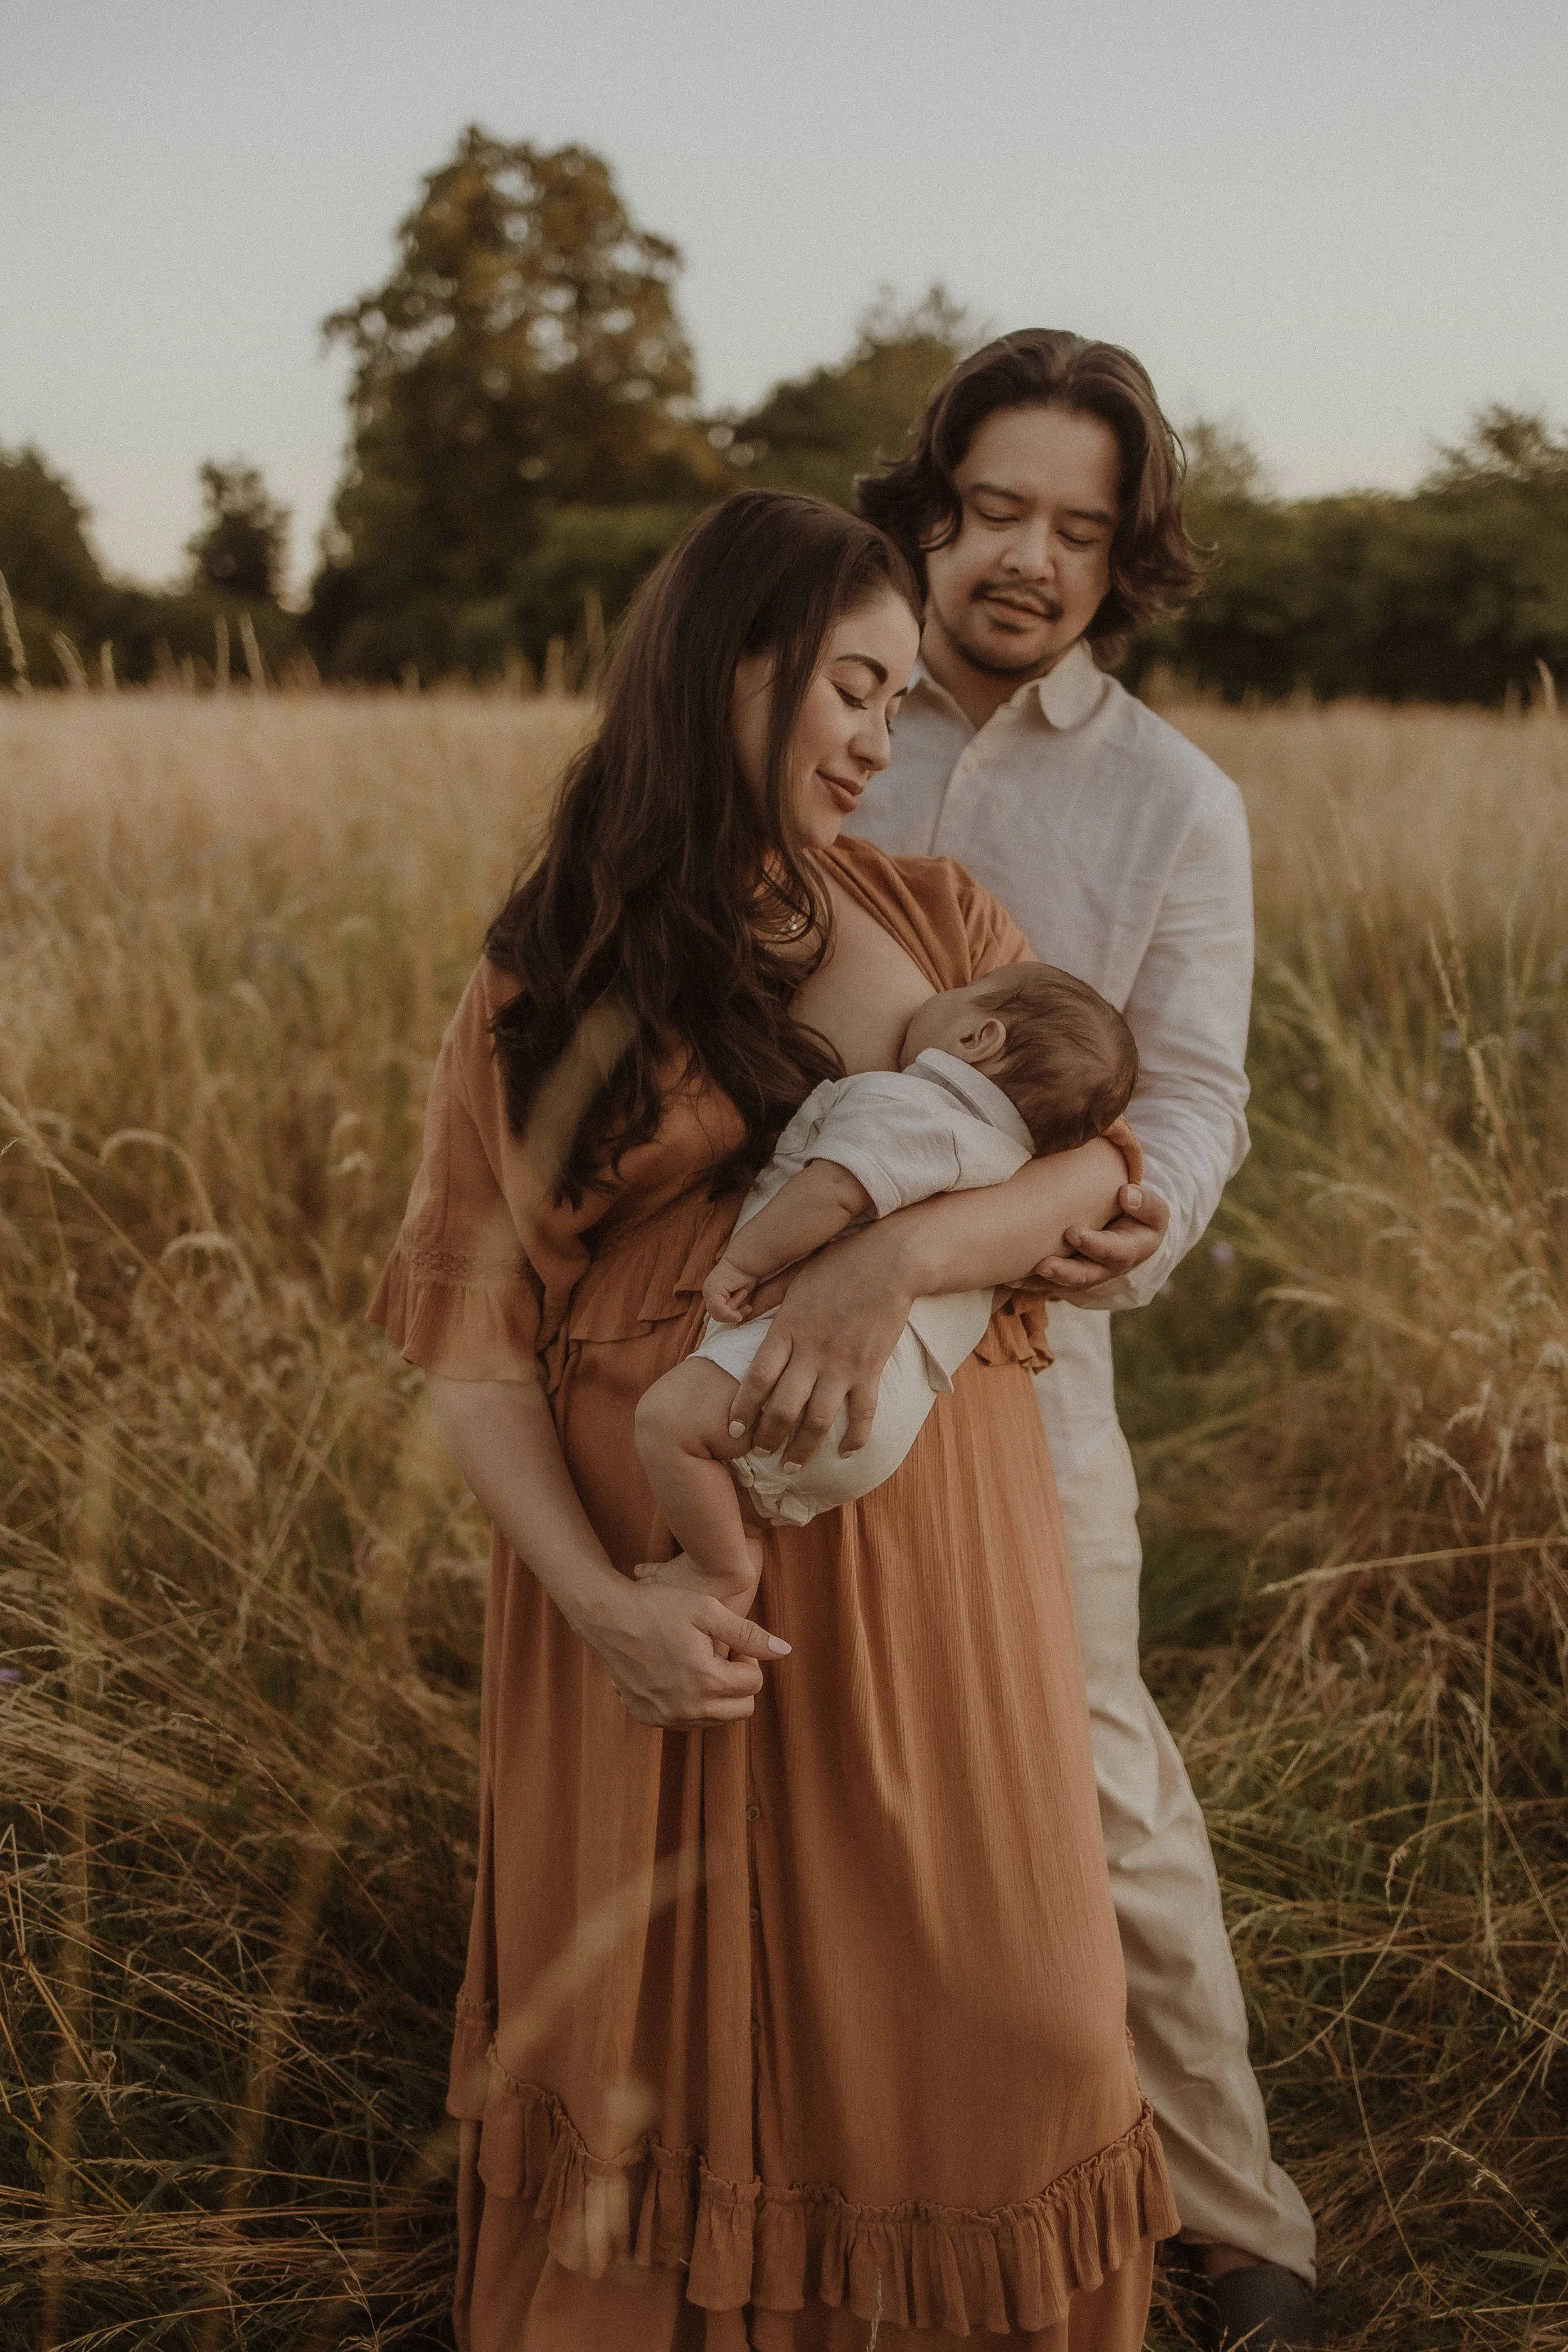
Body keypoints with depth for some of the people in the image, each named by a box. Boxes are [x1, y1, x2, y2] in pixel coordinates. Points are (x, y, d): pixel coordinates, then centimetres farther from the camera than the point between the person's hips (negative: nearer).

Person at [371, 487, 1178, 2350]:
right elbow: (469, 1333, -5)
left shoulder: (934, 919, 5)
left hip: (926, 1562, 2)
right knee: (675, 2018, 12)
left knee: (954, 2003, 11)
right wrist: (595, 1597, -19)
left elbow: (1097, 1165, -4)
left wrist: (900, 1255, -24)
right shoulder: (540, 990, -2)